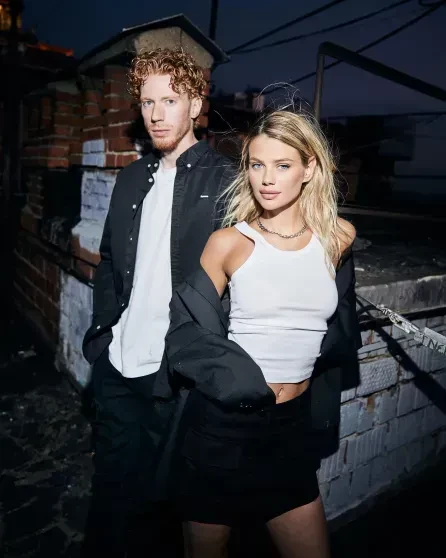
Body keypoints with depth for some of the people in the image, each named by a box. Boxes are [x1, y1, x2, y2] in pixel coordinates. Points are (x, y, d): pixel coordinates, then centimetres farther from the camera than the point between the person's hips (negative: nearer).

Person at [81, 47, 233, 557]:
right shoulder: (132, 178, 10)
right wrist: (102, 331, 7)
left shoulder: (223, 180, -7)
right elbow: (109, 261, 15)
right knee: (110, 485, 21)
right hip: (117, 364, 5)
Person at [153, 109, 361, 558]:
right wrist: (244, 383, -10)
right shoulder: (229, 242, -10)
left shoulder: (339, 238, 0)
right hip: (222, 421, -3)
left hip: (293, 424, 3)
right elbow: (186, 331, -7)